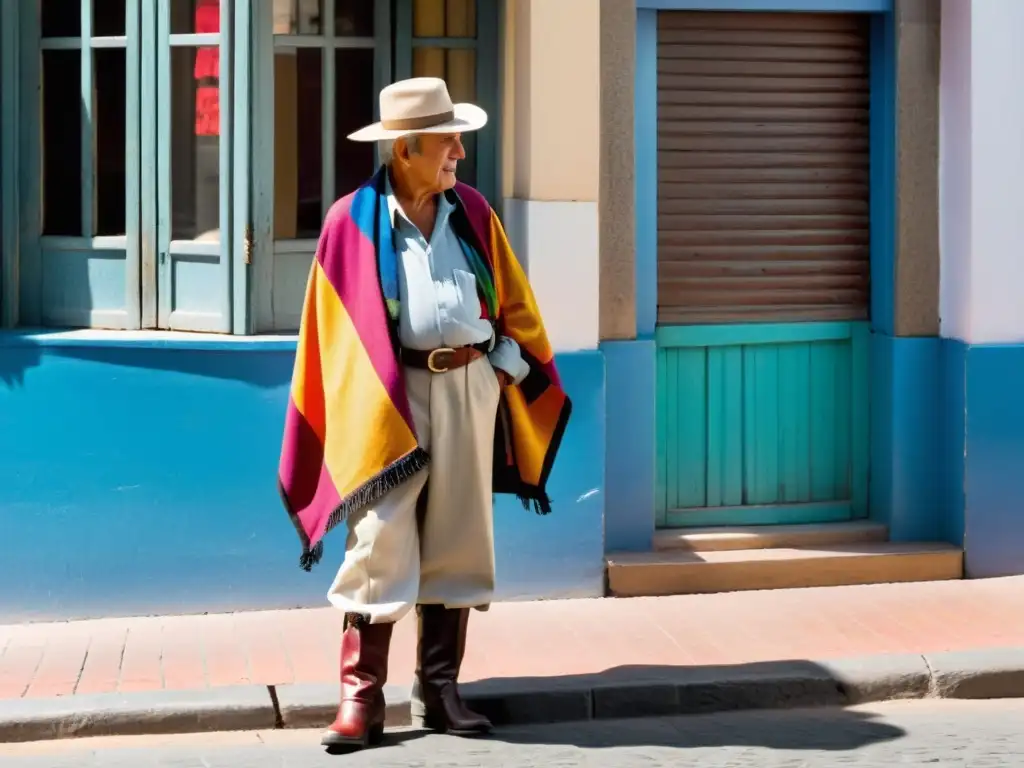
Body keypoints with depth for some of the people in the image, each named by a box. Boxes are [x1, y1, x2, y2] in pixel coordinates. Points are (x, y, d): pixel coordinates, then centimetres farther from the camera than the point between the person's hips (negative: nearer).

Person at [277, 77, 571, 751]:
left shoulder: (472, 211, 8)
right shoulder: (352, 222, -3)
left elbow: (512, 299, 14)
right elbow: (334, 329, 0)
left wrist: (506, 363, 2)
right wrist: (360, 404, -4)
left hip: (470, 386, 4)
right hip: (390, 394, -4)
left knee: (456, 543, 8)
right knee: (380, 545, -7)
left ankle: (439, 690, 17)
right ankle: (363, 697, -2)